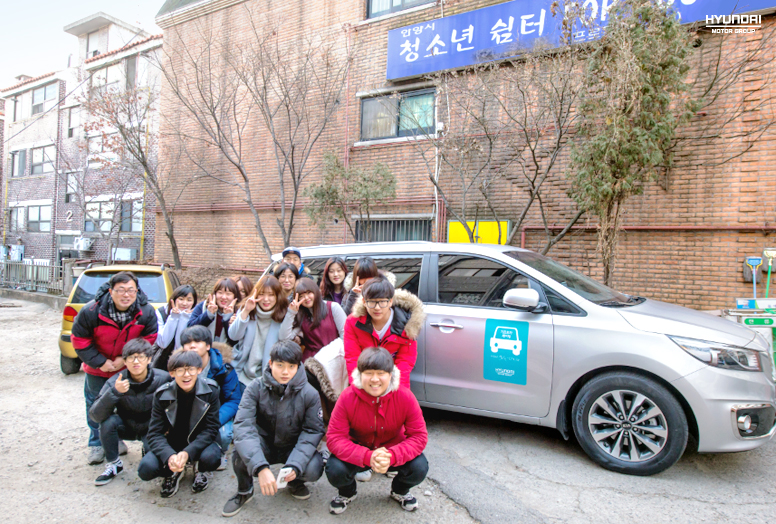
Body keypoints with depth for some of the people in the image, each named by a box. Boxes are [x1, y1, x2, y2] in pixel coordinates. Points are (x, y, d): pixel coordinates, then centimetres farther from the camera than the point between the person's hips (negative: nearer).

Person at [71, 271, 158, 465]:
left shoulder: (146, 312, -22)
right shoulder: (91, 311, -25)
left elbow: (149, 340, -12)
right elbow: (80, 340, -13)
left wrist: (125, 358, -17)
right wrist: (100, 362, -17)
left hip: (128, 367, 1)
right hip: (97, 369, -1)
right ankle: (96, 444, 29)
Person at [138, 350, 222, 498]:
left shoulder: (211, 390, -16)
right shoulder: (162, 395, -12)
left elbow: (211, 429, -14)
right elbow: (155, 433, -13)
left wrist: (188, 452, -30)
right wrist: (169, 456, -33)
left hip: (199, 442, -1)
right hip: (171, 445, 1)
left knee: (211, 458, -33)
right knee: (146, 469, -25)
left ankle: (199, 470, 7)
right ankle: (173, 473, 10)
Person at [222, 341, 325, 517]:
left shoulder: (309, 394, -17)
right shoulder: (256, 388, -19)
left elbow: (313, 431, -12)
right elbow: (243, 425, -30)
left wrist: (295, 465, -29)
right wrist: (261, 467, -44)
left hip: (294, 447, 0)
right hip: (265, 444, 0)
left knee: (313, 469, -29)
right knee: (242, 445, -32)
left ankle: (295, 481, 11)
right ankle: (244, 490, 1)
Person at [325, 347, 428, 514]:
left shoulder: (405, 397, -22)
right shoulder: (347, 397, -23)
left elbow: (419, 436, -20)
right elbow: (334, 438, -24)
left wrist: (391, 456, -38)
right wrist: (367, 457, -40)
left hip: (393, 449, 1)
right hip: (358, 449, 0)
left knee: (419, 468, -25)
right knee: (335, 471, -29)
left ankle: (400, 491, 15)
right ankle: (347, 492, 13)